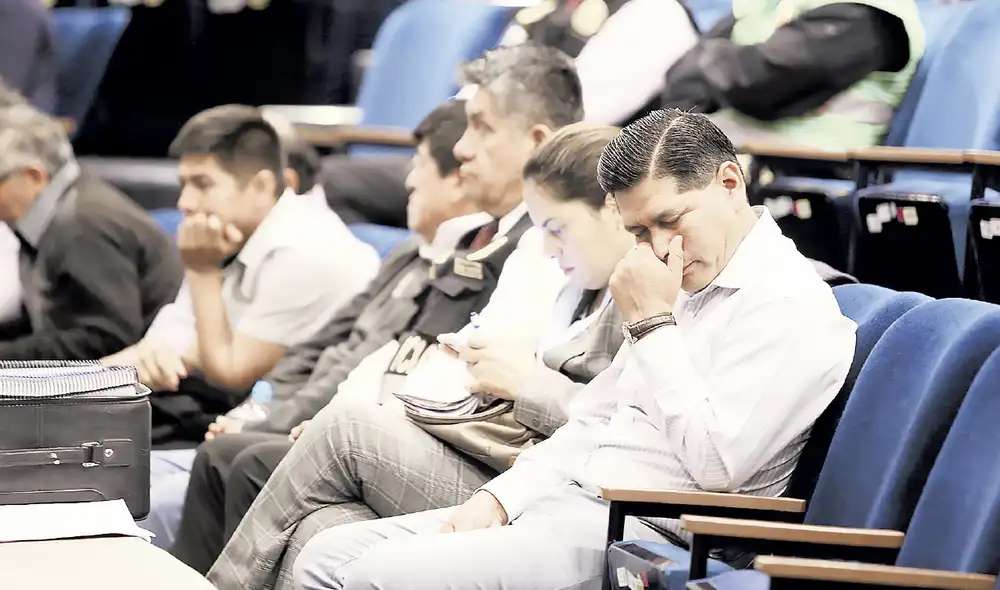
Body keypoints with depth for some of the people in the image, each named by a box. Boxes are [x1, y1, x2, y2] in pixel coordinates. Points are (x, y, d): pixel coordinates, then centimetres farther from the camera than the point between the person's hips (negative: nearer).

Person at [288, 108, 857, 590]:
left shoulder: (794, 306, -10)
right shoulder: (683, 289, 20)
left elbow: (716, 464, -21)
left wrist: (653, 323, -12)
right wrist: (498, 499, 6)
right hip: (566, 502, 10)